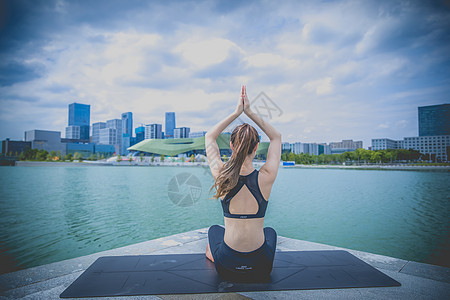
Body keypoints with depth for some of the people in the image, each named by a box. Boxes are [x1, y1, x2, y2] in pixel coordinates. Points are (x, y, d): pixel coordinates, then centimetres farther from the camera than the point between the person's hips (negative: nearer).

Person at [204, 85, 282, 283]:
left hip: (227, 267, 0)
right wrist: (249, 112, -2)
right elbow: (276, 137, 0)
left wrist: (237, 113, -1)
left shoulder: (221, 176, -17)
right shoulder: (266, 178, -18)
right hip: (260, 267, 0)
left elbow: (210, 137, 1)